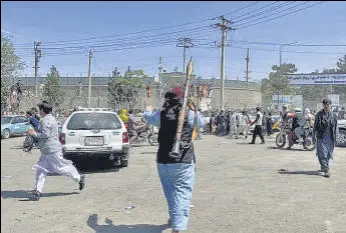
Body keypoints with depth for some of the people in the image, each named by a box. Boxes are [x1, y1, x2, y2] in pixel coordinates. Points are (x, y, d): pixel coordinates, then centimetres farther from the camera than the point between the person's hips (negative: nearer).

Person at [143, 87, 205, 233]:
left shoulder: (160, 115, 2)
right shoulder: (190, 115, -5)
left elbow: (147, 116, 24)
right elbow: (201, 122, 15)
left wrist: (148, 110, 46)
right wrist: (193, 109, 27)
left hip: (164, 160, 4)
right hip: (184, 161, -3)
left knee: (170, 191, 19)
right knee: (182, 192, -3)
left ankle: (174, 218, 40)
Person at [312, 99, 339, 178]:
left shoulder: (334, 115, 4)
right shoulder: (319, 114, 2)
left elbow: (336, 127, 6)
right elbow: (315, 126, 5)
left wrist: (336, 138, 2)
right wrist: (314, 136, 0)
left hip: (330, 138, 2)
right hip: (321, 137, -1)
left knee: (328, 154, 10)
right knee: (322, 154, -11)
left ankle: (323, 167, 31)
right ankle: (326, 170, -8)